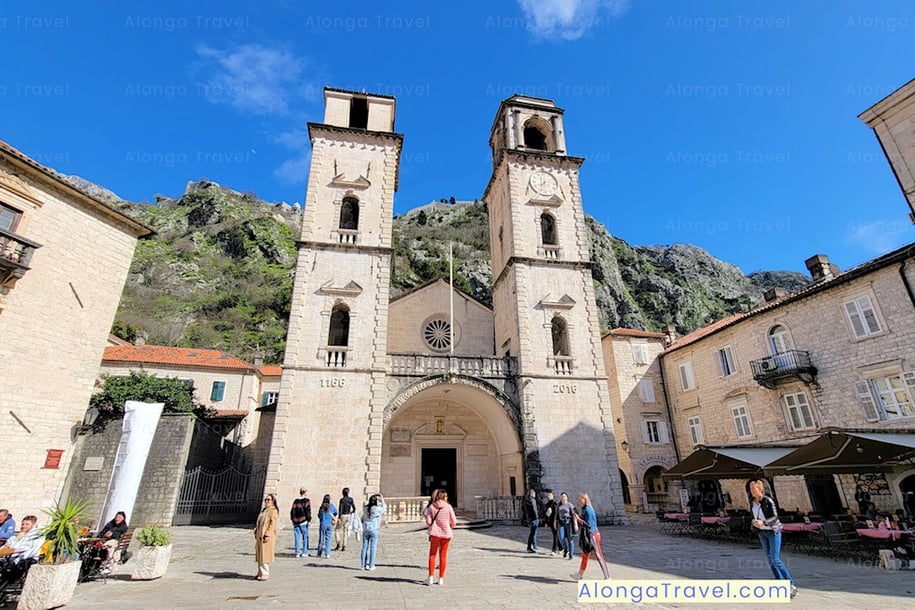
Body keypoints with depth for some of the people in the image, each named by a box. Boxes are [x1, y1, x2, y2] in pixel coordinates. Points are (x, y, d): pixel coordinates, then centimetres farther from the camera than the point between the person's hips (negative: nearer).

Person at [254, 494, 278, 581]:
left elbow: (272, 524, -18)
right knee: (259, 555, 14)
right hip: (260, 536, 9)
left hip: (266, 536, -9)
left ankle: (265, 574, 1)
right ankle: (260, 573, 24)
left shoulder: (273, 510, -12)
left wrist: (267, 535, -23)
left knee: (265, 555, -6)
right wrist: (256, 532, 15)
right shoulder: (263, 510, 17)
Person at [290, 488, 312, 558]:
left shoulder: (295, 501, 10)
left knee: (297, 537, 8)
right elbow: (308, 511, -10)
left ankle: (297, 553, 9)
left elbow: (292, 511, 11)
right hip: (303, 522, -4)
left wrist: (292, 520, 18)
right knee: (305, 537, 5)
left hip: (296, 521, 4)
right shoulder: (307, 501, -5)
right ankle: (304, 552, 6)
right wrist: (309, 520, -3)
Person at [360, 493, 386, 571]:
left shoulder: (366, 508, 0)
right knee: (373, 548, 5)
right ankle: (371, 565, 7)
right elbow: (383, 510, 10)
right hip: (373, 530, -4)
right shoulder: (377, 509, -11)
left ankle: (364, 565, 13)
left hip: (365, 529, 4)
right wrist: (382, 499, 18)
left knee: (364, 547, 9)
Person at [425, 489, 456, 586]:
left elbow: (428, 522, -5)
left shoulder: (432, 507, -4)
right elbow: (454, 522, -4)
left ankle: (431, 578, 10)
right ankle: (441, 579, 16)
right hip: (446, 533, 0)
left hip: (435, 533, 0)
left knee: (432, 555, 13)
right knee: (443, 556, 11)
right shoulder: (448, 507, -7)